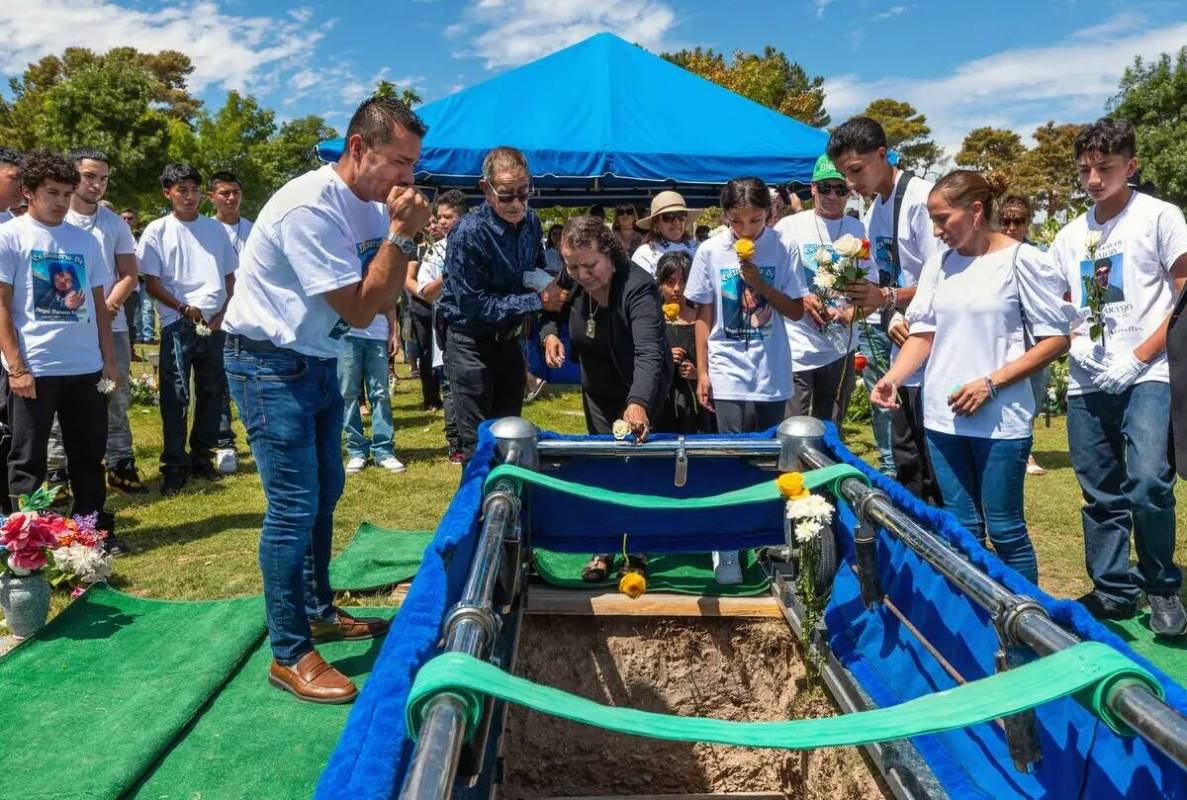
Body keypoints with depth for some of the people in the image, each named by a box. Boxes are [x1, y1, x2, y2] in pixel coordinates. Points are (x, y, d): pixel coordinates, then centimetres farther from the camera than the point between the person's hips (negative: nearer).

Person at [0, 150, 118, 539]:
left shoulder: (85, 240, 12)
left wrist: (108, 359, 10)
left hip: (87, 368, 4)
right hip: (33, 369, -4)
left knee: (89, 455, 12)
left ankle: (94, 528, 23)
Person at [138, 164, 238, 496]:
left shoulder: (215, 228, 11)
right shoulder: (157, 230, 2)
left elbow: (230, 275, 13)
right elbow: (152, 283, -1)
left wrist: (223, 312, -1)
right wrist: (184, 308, -13)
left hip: (215, 323, 4)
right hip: (178, 324, -3)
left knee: (212, 392, 9)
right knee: (176, 396, -3)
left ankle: (202, 456, 23)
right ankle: (174, 467, 4)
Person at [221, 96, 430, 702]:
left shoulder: (371, 204, 1)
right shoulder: (311, 206, -24)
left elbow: (384, 299, 0)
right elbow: (359, 310, -24)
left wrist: (405, 235, -13)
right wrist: (399, 233, -23)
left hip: (318, 361, 9)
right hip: (270, 365, -9)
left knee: (325, 491, 17)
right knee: (294, 508, -8)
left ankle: (318, 611, 34)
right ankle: (289, 656, 4)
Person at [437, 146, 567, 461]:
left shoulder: (530, 221, -1)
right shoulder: (470, 233, -22)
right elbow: (474, 306, -23)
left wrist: (552, 288, -6)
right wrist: (537, 300, -23)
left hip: (510, 339, 6)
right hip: (471, 343, -6)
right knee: (479, 443, -1)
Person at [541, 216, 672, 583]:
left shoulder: (637, 287, -34)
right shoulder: (572, 282, -15)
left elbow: (649, 352, -48)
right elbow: (552, 312, 7)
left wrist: (639, 403, -65)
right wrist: (550, 333, -17)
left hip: (640, 391, -5)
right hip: (597, 391, 6)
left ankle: (635, 551, 17)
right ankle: (604, 548, 22)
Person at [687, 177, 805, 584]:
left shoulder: (781, 249, -2)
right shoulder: (711, 251, -3)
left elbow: (796, 310, -1)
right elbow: (703, 315, 3)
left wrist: (759, 283, -16)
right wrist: (702, 372, 0)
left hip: (772, 374, 1)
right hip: (729, 374, -1)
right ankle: (726, 550, 6)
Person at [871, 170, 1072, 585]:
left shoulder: (1022, 261, -7)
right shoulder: (939, 262, 8)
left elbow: (1056, 340, -7)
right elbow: (923, 333, 8)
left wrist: (990, 383, -15)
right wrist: (892, 378, -9)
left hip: (1000, 418, -5)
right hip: (943, 416, 5)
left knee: (1005, 530, 3)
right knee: (961, 528, 13)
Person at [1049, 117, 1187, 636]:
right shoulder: (1071, 236, 13)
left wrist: (1137, 359, -13)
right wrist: (1075, 340, -2)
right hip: (1086, 383, 5)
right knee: (1101, 495, 10)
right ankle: (1113, 591, 24)